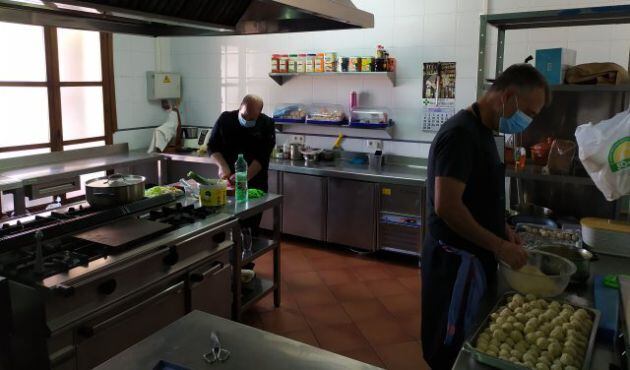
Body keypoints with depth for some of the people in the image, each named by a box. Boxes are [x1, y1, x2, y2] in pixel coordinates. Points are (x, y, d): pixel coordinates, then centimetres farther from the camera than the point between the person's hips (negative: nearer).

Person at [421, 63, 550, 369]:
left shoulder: (481, 131, 10)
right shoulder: (461, 134, -21)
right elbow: (447, 206, -28)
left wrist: (503, 229, 8)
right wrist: (499, 245, -20)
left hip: (473, 253, 10)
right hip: (456, 257, -10)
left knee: (467, 340, 21)